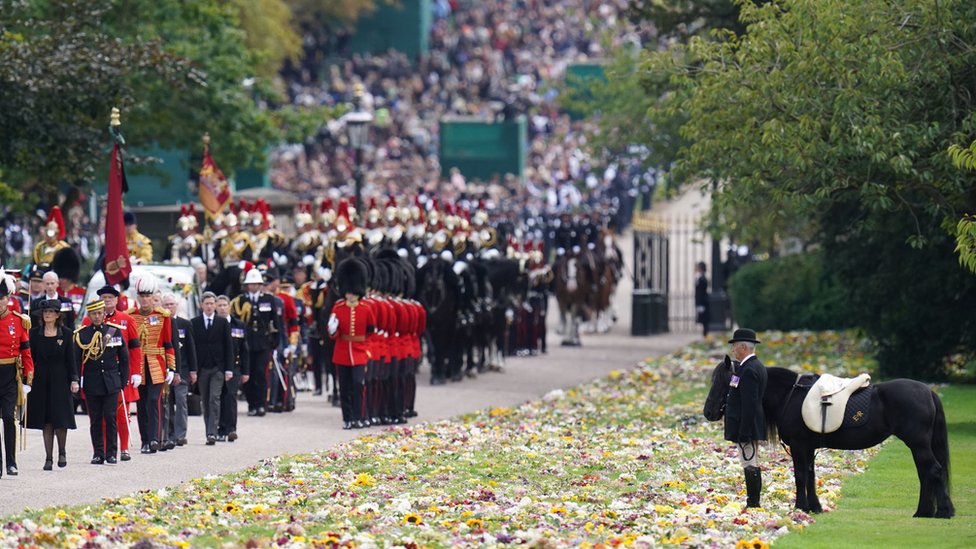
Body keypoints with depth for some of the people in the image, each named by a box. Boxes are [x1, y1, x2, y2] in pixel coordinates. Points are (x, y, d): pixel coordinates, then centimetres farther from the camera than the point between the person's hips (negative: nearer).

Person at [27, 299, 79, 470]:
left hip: (60, 380, -1)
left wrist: (74, 380, -5)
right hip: (41, 381, 1)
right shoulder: (35, 333, 4)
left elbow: (70, 358, 2)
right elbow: (30, 356, 4)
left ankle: (62, 452, 16)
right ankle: (49, 458, 7)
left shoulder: (65, 334, 1)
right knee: (46, 420, 2)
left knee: (61, 420, -5)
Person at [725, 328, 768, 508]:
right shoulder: (757, 366, 15)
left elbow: (749, 404, -22)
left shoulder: (748, 370, -18)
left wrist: (744, 433, -23)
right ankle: (753, 502, 18)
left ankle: (753, 503, -8)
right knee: (753, 465, 14)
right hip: (753, 427, 11)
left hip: (747, 426, -11)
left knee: (750, 465, -9)